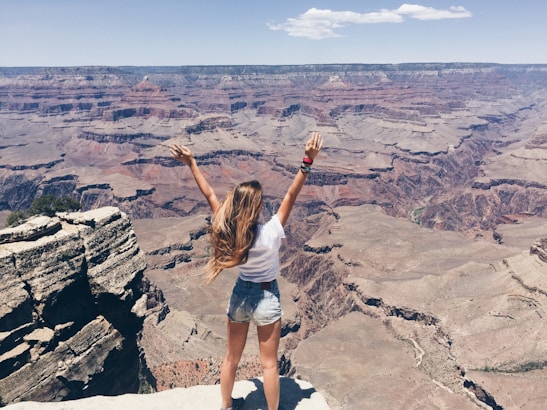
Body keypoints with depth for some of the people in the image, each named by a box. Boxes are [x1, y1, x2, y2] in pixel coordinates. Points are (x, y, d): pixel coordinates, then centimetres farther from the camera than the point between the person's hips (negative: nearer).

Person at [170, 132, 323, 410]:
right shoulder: (270, 233, -28)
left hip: (240, 295, 4)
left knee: (231, 358, 24)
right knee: (269, 363, 15)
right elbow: (291, 195, -29)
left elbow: (209, 195, -10)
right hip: (266, 298, -4)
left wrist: (191, 163, -2)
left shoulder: (226, 231, -18)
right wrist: (308, 161, -32)